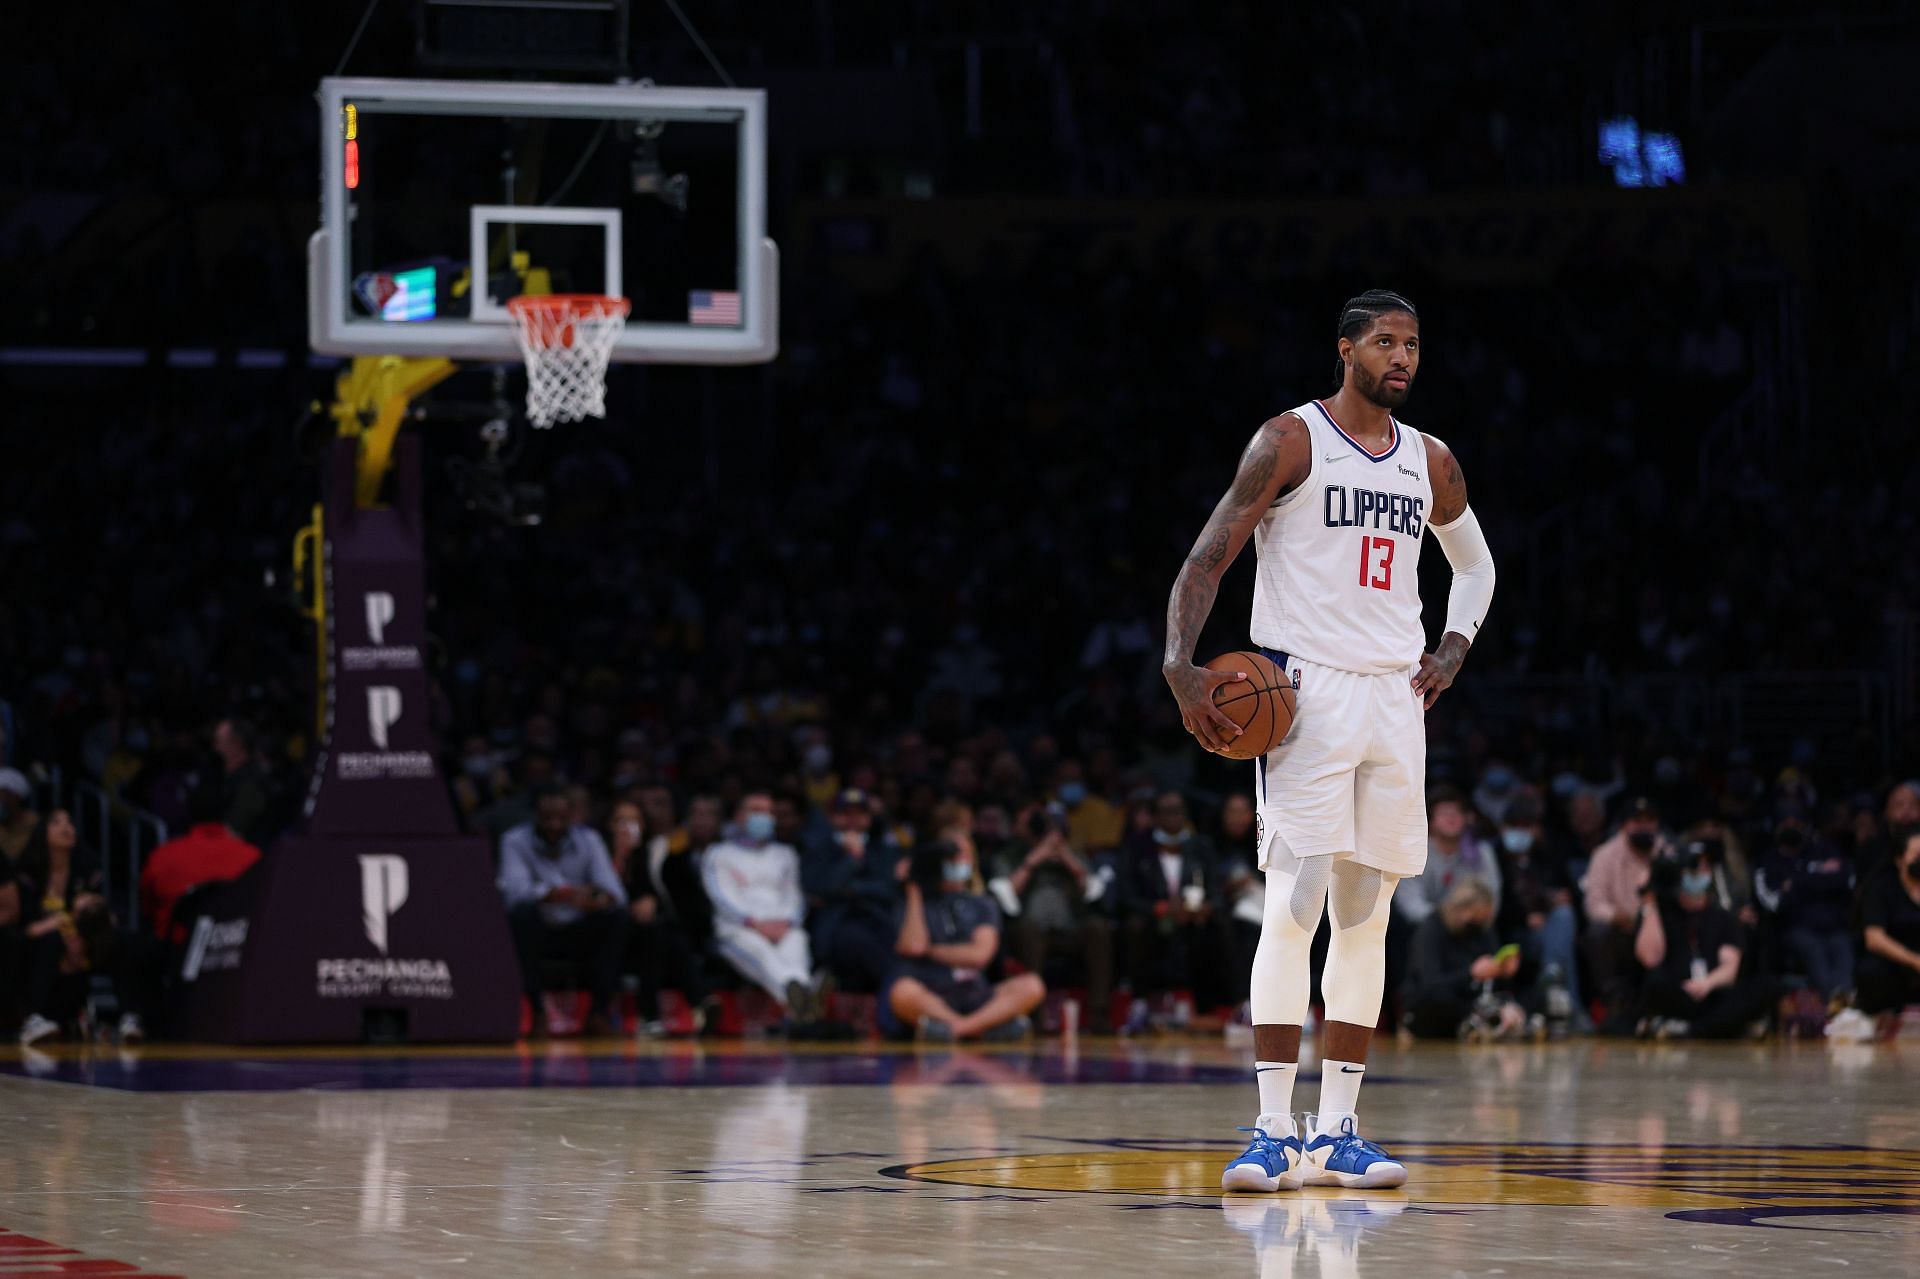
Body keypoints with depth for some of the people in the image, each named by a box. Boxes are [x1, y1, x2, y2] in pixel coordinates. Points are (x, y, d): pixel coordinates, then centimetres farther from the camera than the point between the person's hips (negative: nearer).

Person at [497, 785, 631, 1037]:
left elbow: (615, 891, -13)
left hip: (579, 932, 2)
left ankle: (600, 1010, -18)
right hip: (537, 932, -2)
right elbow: (516, 890, -27)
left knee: (615, 915, -25)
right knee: (522, 913, -33)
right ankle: (537, 1011, -25)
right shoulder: (515, 841, -10)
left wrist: (602, 899, -39)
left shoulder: (589, 840, -3)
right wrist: (561, 895, -43)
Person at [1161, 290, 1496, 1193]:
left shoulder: (1431, 464, 12)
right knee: (1293, 907, -12)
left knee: (1366, 914, 5)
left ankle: (1336, 1132, 9)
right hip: (1305, 693, -6)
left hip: (1393, 698, 6)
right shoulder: (1290, 442, -4)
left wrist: (1452, 650, 11)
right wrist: (1182, 665, -21)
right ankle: (1274, 1131, -12)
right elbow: (1208, 557, -7)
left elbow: (1475, 563, 29)